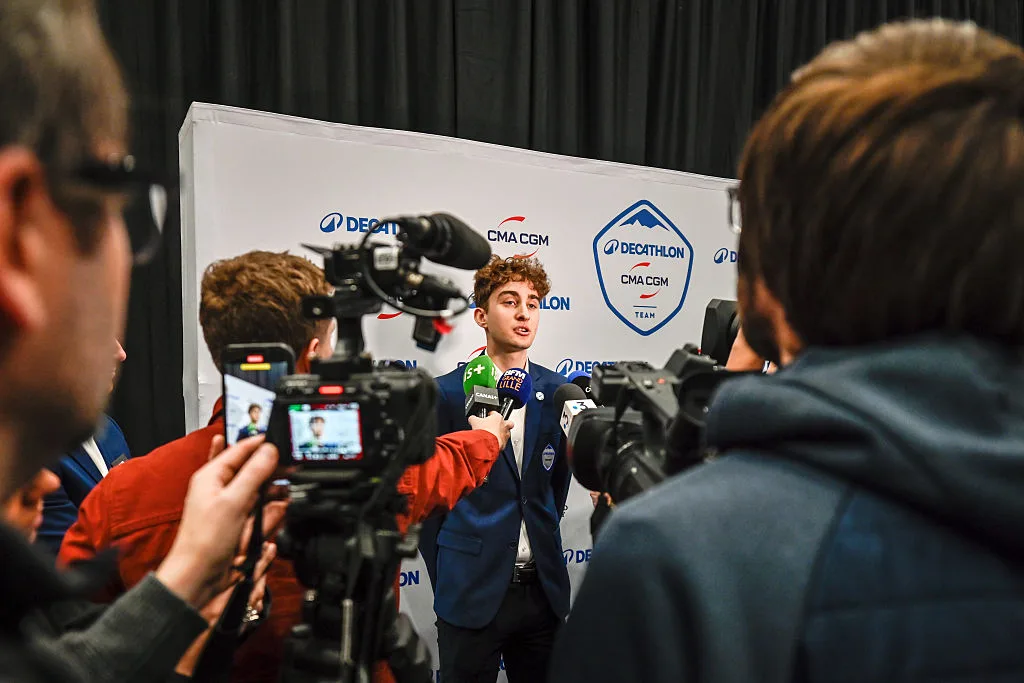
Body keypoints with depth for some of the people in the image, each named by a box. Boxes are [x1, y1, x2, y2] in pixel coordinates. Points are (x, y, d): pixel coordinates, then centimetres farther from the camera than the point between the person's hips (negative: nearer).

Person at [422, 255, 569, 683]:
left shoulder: (557, 391, 3)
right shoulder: (446, 392, -8)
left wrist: (543, 546, 13)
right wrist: (446, 578, 2)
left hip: (544, 587, 4)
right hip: (473, 592, -3)